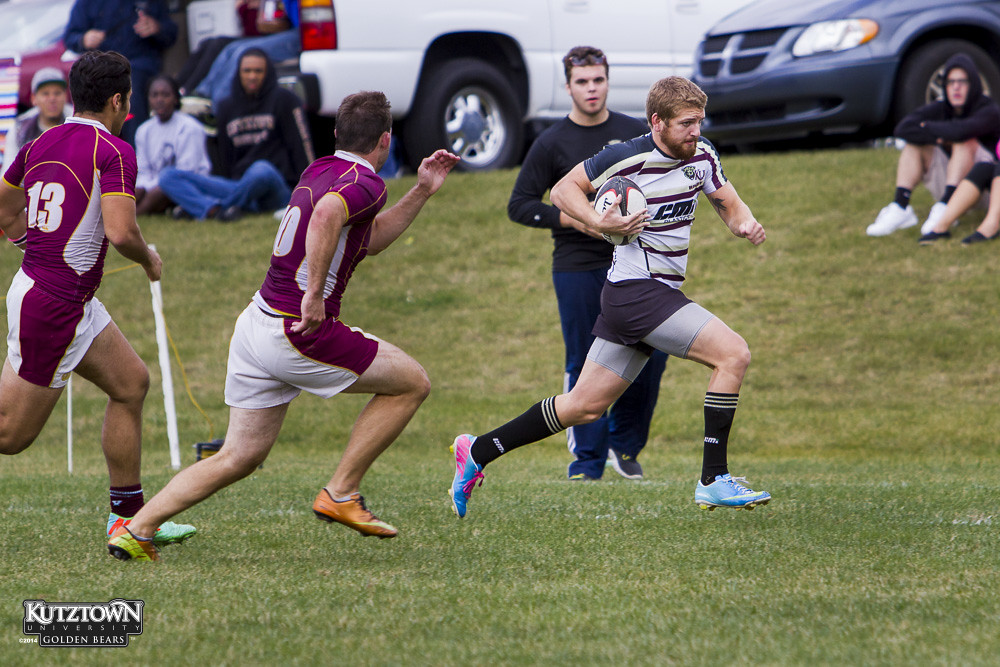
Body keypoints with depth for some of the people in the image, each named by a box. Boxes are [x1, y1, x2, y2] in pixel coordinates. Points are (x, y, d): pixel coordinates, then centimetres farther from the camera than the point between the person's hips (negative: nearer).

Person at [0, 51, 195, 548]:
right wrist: (150, 259, -3)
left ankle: (129, 517, 18)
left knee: (132, 382, 15)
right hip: (53, 306, -9)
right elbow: (120, 232, -24)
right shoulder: (114, 152, -14)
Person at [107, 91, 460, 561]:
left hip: (256, 324, 9)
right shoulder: (365, 183, -11)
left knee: (241, 457, 13)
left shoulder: (321, 170, 17)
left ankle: (135, 529, 5)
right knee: (411, 382, 6)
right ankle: (341, 493, 6)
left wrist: (421, 193, 25)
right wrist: (314, 295, -33)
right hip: (298, 332, -9)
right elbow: (327, 215, -34)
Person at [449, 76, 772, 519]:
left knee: (585, 406, 13)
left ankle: (478, 452, 22)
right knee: (733, 354, -18)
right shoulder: (628, 157, -15)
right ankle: (713, 481, -15)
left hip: (659, 294, 8)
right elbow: (563, 189, -4)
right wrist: (600, 222, -21)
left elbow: (730, 205, 16)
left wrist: (745, 224, -7)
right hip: (638, 288, -8)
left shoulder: (701, 155, 6)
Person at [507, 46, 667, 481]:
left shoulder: (636, 134, 8)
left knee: (651, 354, -5)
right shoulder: (552, 143, 0)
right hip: (576, 268, -2)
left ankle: (625, 444, 15)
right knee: (585, 364, -2)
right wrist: (575, 219, -12)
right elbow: (519, 205, -1)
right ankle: (587, 460, 6)